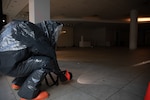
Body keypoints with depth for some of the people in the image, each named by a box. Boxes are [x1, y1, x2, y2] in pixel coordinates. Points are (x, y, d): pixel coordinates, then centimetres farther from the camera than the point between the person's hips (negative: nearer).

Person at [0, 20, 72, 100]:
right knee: (46, 62, -16)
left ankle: (17, 83, 23)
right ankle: (27, 93, -6)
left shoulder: (33, 29, 13)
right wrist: (62, 76, 5)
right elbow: (51, 58, -10)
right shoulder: (39, 39, -16)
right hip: (10, 64, -10)